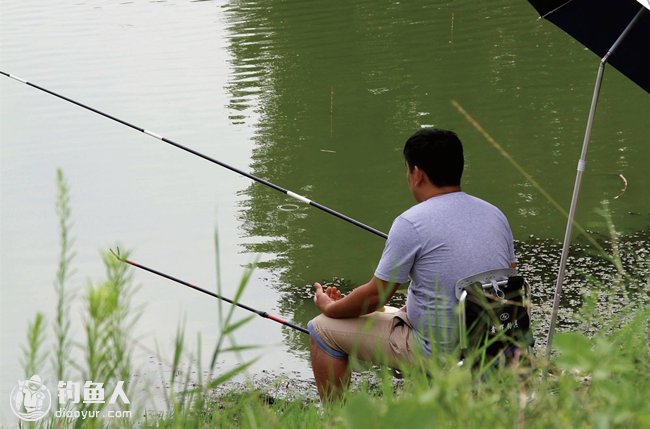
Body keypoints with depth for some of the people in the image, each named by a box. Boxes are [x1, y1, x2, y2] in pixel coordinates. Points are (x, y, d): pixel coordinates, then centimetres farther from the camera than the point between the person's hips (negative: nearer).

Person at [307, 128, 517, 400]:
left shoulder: (411, 223, -17)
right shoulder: (495, 214, 4)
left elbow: (375, 296, -10)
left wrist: (329, 307, 9)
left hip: (438, 354, -8)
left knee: (324, 329, 6)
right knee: (394, 314, 35)